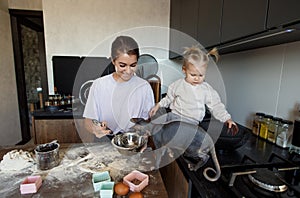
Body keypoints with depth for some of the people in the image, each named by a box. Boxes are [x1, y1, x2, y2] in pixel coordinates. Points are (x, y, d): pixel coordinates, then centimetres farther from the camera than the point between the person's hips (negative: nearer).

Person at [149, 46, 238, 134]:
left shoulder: (207, 90, 3)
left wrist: (227, 119, -5)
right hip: (174, 116, 2)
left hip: (192, 122, -1)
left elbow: (216, 106, 6)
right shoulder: (177, 85, 5)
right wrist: (158, 105, 14)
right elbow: (168, 99, 19)